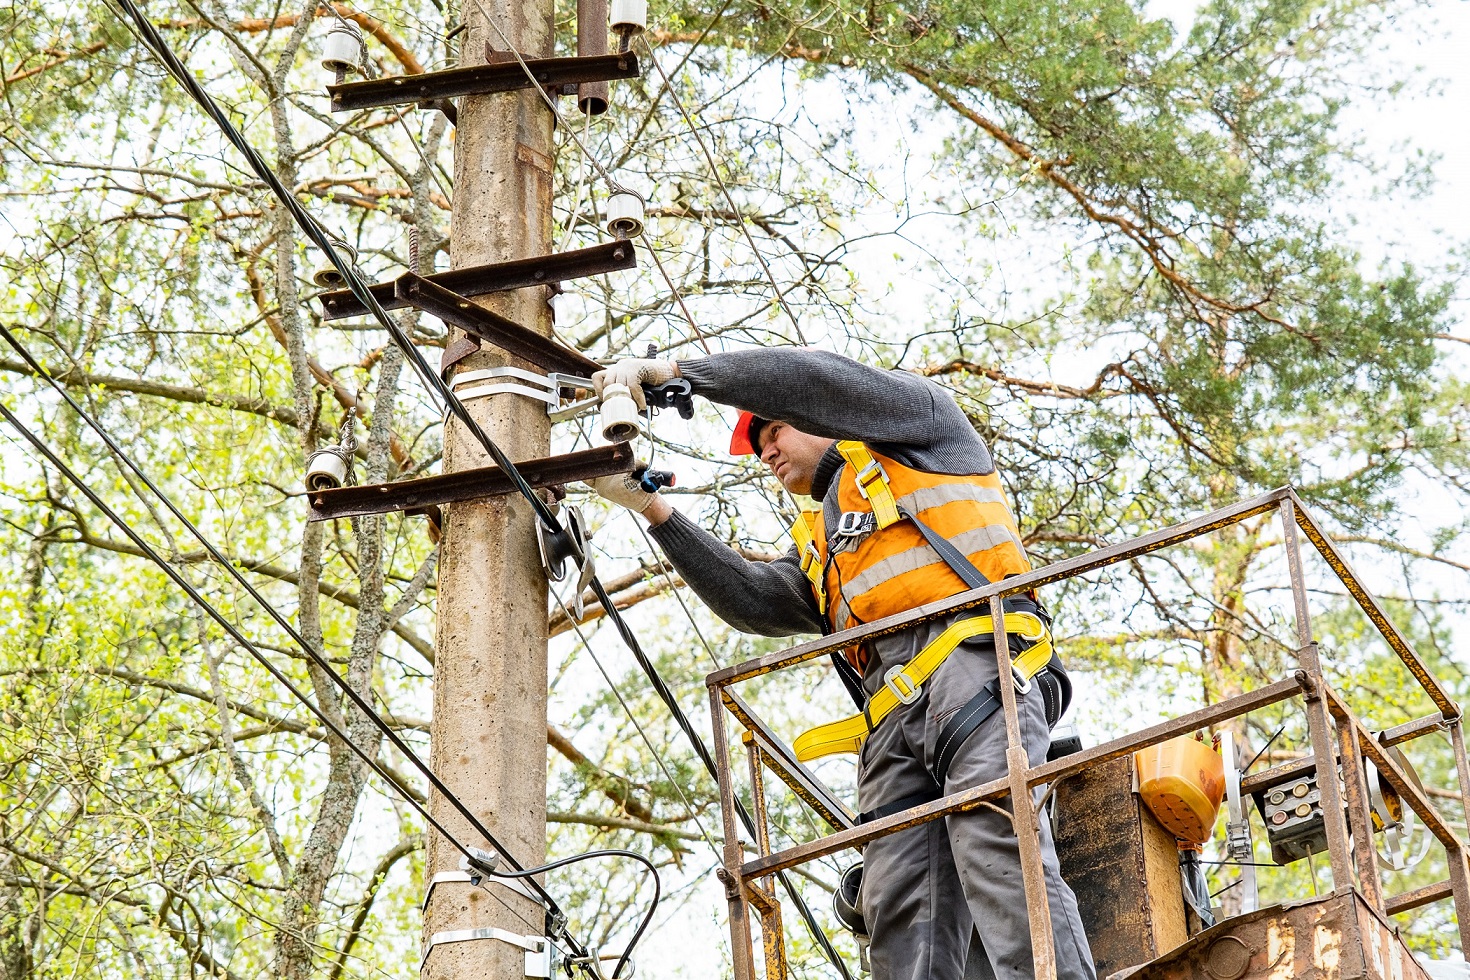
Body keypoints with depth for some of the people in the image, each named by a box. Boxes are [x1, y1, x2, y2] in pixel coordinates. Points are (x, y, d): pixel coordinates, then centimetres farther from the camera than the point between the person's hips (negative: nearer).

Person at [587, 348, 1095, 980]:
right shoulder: (820, 549, 38)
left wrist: (674, 372, 11)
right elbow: (753, 601, 19)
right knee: (899, 911, -14)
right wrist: (654, 510, 17)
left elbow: (808, 377, 8)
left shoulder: (918, 422, 23)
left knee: (997, 855, -27)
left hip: (975, 663, -6)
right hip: (892, 721, 6)